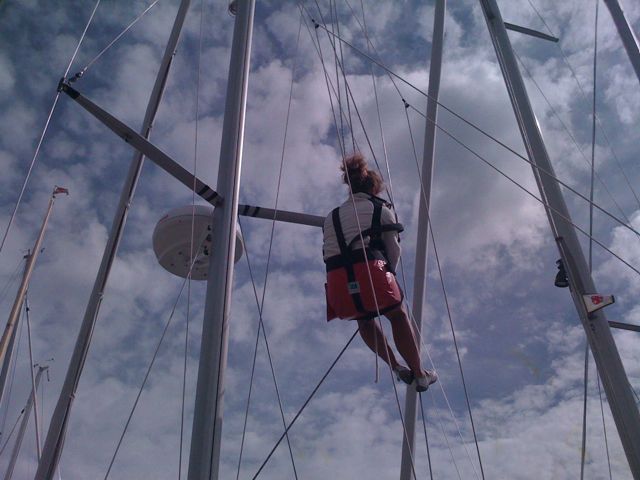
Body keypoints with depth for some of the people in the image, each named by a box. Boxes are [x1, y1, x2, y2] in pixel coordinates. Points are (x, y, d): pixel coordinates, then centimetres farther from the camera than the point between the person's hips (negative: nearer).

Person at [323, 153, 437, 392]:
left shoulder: (331, 217, 25)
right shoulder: (381, 209, 15)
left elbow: (328, 253, 19)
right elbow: (394, 251, 10)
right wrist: (389, 273, 27)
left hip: (337, 281, 3)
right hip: (370, 271, -3)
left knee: (364, 319, 32)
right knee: (398, 317, 22)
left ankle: (396, 366, 29)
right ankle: (419, 374, 28)